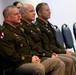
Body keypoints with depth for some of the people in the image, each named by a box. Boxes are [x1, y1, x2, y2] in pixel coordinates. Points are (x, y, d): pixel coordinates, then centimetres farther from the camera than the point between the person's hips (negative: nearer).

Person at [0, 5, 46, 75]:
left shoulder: (17, 29, 21)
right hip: (14, 66, -9)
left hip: (27, 61, 10)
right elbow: (11, 56, -18)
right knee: (39, 68, -37)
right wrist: (30, 59, -13)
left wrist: (34, 57, 5)